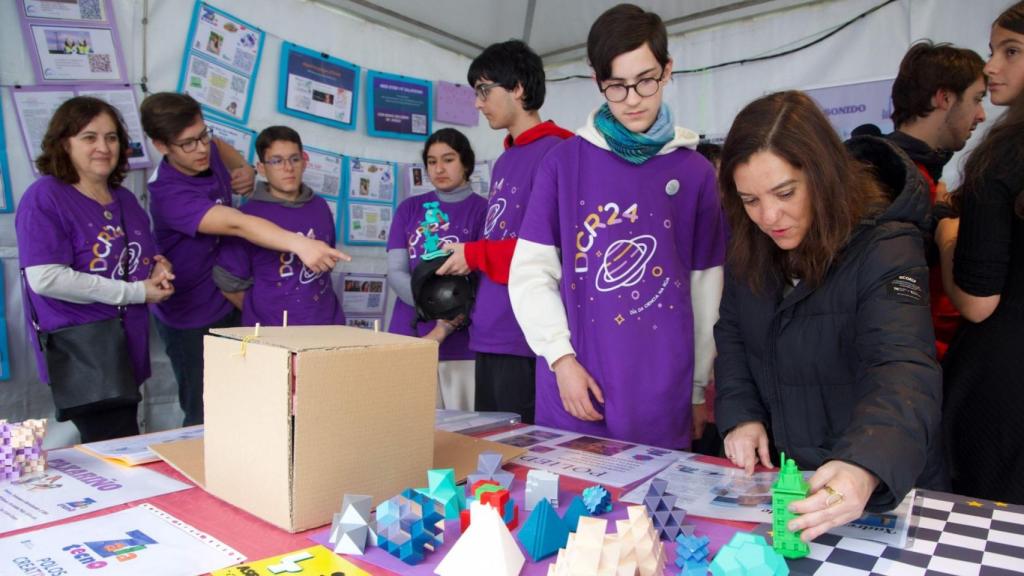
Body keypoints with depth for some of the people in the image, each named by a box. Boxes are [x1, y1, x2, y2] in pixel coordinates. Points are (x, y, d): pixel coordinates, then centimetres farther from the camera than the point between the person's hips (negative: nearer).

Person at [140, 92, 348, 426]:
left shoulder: (208, 151, -5)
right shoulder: (169, 194, -29)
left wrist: (244, 170, 1)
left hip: (229, 305, 7)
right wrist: (298, 243, -60)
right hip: (191, 321, -7)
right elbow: (236, 224, -46)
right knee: (205, 417, 0)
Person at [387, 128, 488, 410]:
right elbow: (395, 273, 2)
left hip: (461, 344, -3)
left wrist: (444, 329, -17)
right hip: (409, 337, 3)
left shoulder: (483, 210, 0)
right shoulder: (409, 208, 11)